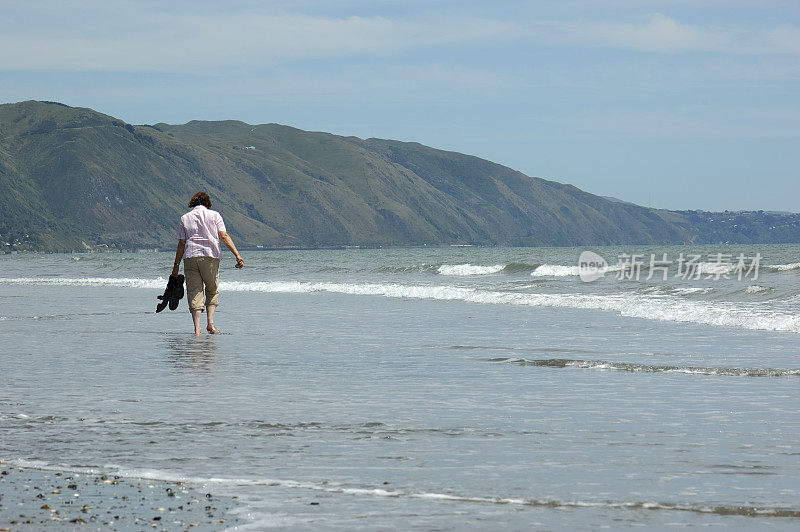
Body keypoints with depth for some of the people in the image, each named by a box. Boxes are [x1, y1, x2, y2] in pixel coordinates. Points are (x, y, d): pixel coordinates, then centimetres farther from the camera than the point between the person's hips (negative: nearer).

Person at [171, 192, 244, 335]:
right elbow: (224, 236, -3)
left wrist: (176, 265, 10)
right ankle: (210, 323, -1)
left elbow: (181, 244, 8)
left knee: (194, 293, 3)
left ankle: (197, 327, -6)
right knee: (213, 291, 14)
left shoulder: (185, 218, 12)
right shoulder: (214, 215, 8)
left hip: (190, 257, 1)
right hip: (210, 256, -1)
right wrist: (237, 255, -7)